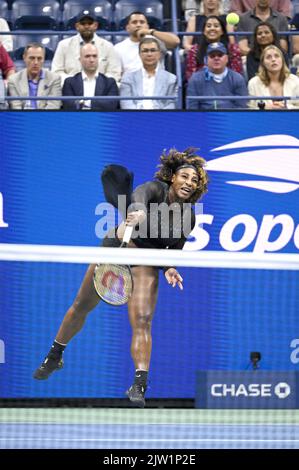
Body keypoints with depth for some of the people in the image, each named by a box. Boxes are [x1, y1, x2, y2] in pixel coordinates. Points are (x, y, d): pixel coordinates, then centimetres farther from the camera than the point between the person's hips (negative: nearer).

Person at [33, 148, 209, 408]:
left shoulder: (189, 217, -6)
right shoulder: (155, 189, -20)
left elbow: (175, 249, 6)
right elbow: (139, 197, -45)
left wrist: (170, 268, -15)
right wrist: (137, 212, -68)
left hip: (145, 265, 1)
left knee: (142, 321, -18)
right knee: (82, 306, 15)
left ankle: (140, 386, -24)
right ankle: (54, 357, 38)